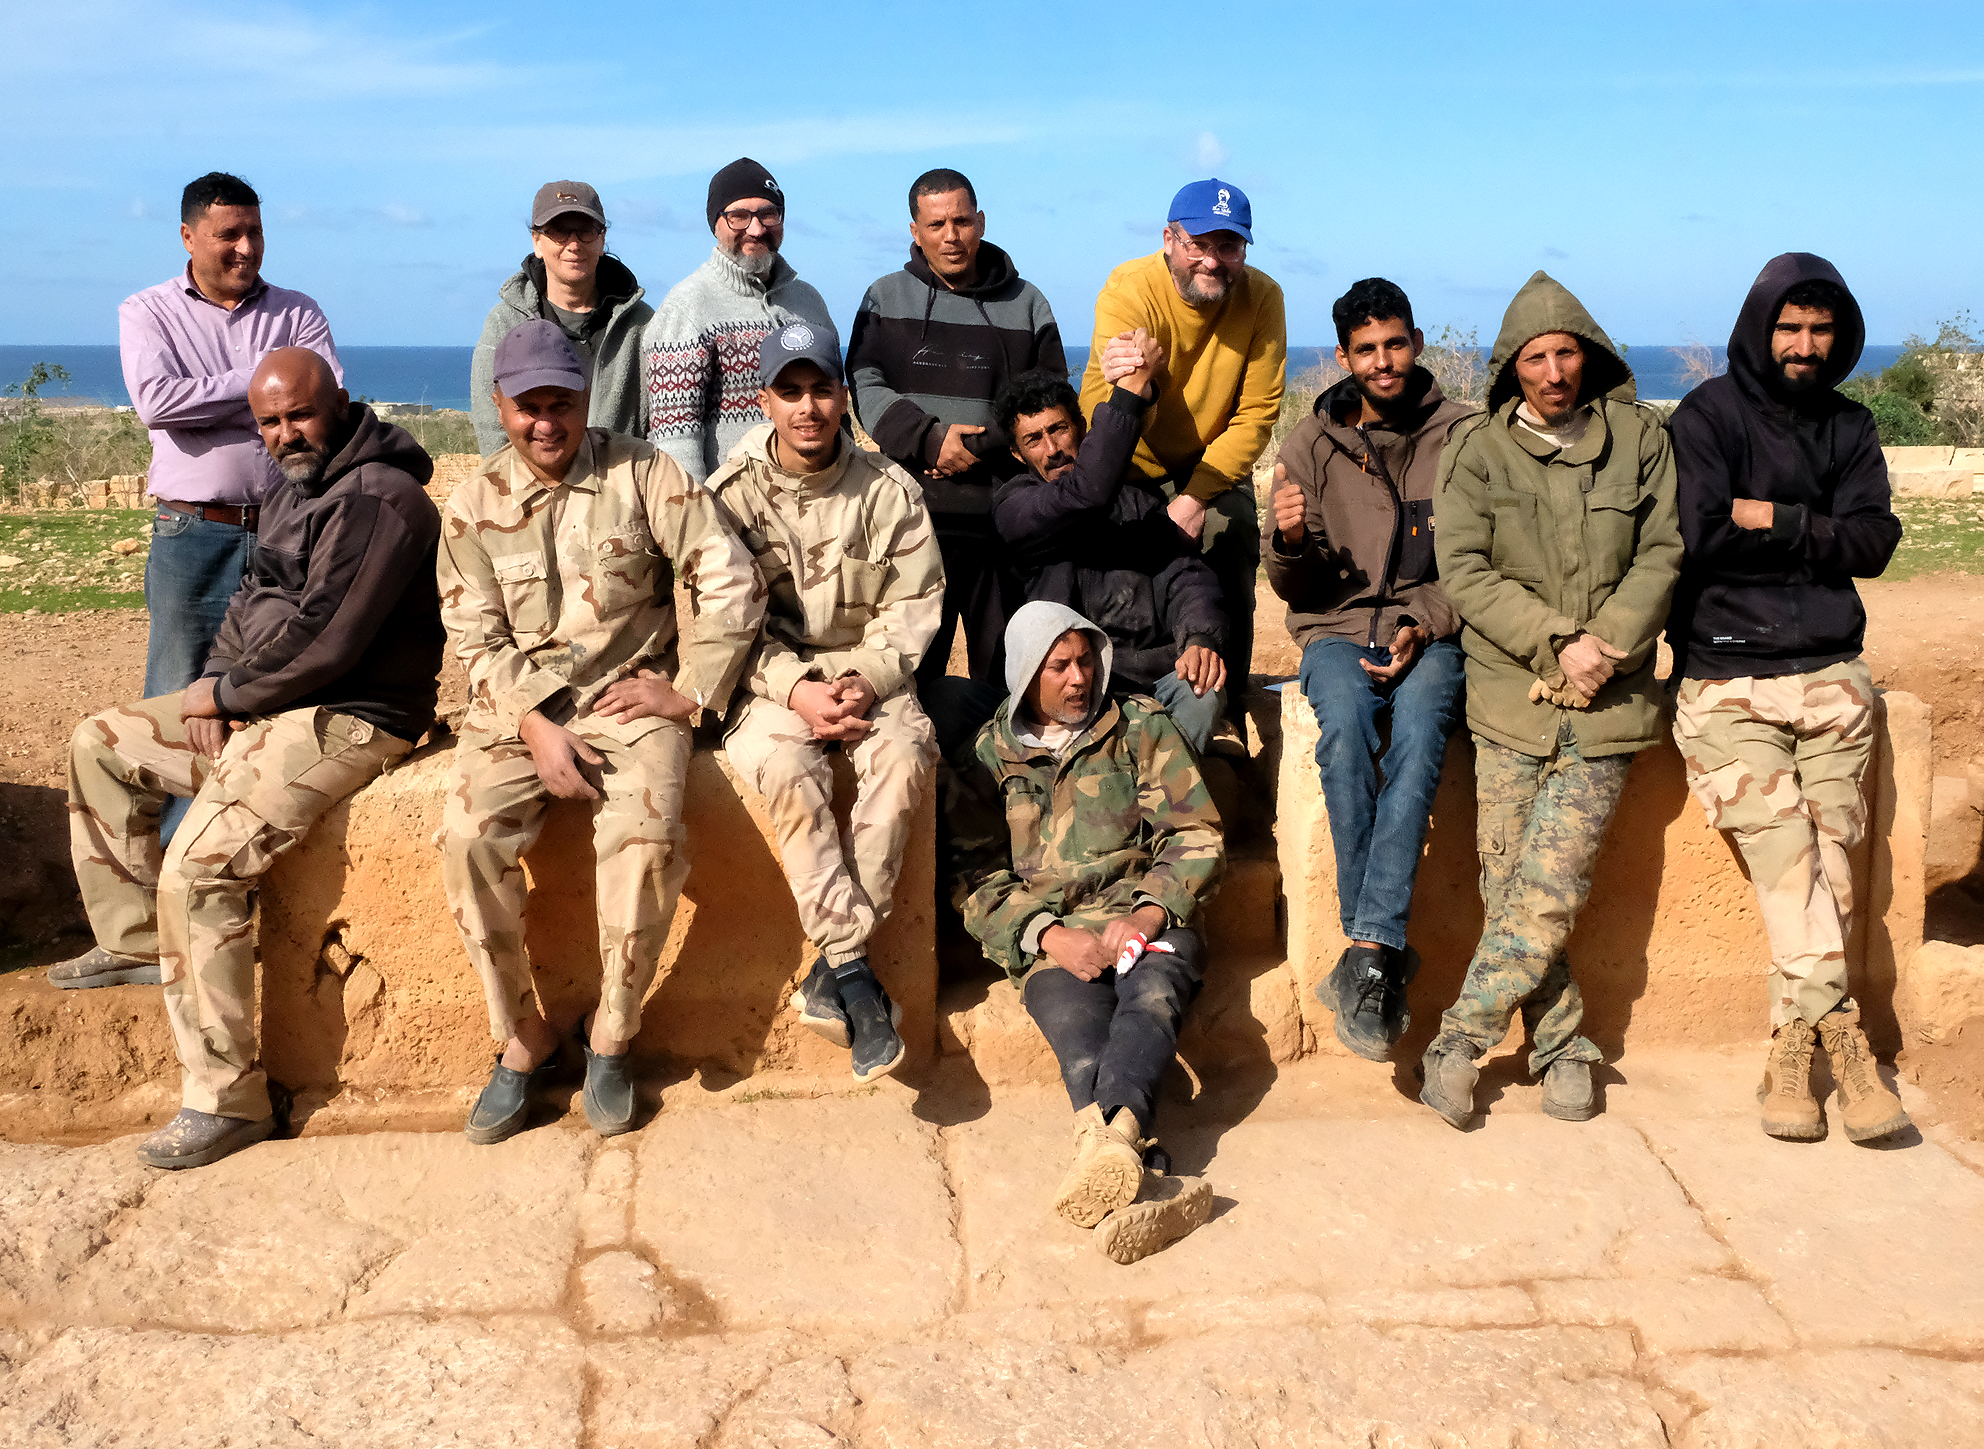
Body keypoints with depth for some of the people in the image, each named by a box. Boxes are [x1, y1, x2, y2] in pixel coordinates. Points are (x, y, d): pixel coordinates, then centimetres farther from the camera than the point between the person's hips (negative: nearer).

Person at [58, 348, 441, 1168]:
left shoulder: (378, 499, -18)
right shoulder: (292, 492, 16)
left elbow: (321, 638, -24)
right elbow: (254, 600, 21)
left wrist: (227, 692, -10)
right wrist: (216, 680, 2)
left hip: (346, 719, -11)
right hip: (264, 702, 11)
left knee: (196, 871, -22)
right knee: (100, 744, 16)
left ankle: (227, 1101, -13)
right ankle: (136, 940, 21)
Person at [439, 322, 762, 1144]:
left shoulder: (643, 475, 0)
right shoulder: (474, 507, 6)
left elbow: (731, 582, -4)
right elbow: (476, 640, 1)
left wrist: (689, 691, -7)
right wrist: (536, 727, -14)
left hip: (630, 698, -2)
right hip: (518, 705, 2)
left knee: (647, 840, -29)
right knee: (468, 838, -25)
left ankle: (610, 1038, -6)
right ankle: (522, 1038, -5)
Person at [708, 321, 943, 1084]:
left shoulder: (888, 490, 2)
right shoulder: (733, 492, -1)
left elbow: (914, 606, 0)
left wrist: (868, 681, -17)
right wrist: (795, 689, -20)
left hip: (868, 675, 1)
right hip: (770, 680, -1)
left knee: (904, 755, -31)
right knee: (784, 765, -34)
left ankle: (831, 972, -25)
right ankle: (855, 970, -27)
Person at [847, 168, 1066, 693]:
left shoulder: (1026, 304, 10)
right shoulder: (885, 299, 11)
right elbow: (866, 388, 0)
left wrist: (981, 446, -10)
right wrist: (930, 439, -14)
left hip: (1004, 512, 1)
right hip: (913, 509, 0)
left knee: (1007, 669, 6)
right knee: (909, 665, 2)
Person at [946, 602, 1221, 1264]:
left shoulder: (1142, 726, 14)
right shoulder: (987, 756, 13)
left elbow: (1196, 837, 8)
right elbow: (976, 879, 7)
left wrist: (1146, 913, -10)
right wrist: (1049, 935, -11)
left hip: (1147, 917, 0)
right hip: (1049, 940, 0)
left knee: (1152, 996, -35)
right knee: (1078, 1028, -33)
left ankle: (1108, 1140, -61)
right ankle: (1127, 1185, -55)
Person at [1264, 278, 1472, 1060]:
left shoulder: (1461, 436, 4)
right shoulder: (1312, 444, 7)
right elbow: (1297, 589, 7)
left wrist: (1424, 626, -12)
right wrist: (1290, 542, -16)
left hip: (1432, 633, 0)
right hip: (1340, 629, 1)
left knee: (1419, 733, -34)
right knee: (1344, 729, -33)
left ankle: (1368, 952, -35)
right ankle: (1385, 960, -28)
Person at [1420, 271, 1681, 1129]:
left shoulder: (1639, 439, 9)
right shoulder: (1476, 450, 5)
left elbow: (1662, 556, 6)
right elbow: (1464, 571, -3)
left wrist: (1604, 648, -9)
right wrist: (1557, 642, -13)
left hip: (1607, 702, 0)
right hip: (1511, 695, 0)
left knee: (1550, 890, -9)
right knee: (1508, 887, -1)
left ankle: (1459, 1040, 3)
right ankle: (1562, 1047, 15)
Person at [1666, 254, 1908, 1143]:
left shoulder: (1849, 428, 18)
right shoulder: (1709, 416, 3)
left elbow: (1875, 541, 4)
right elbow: (1697, 538, -12)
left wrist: (1774, 521, -7)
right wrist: (1817, 537, -1)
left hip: (1828, 675, 4)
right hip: (1724, 680, -4)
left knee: (1827, 848, -10)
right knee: (1783, 844, -18)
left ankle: (1793, 1044, -5)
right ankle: (1840, 1033, -14)